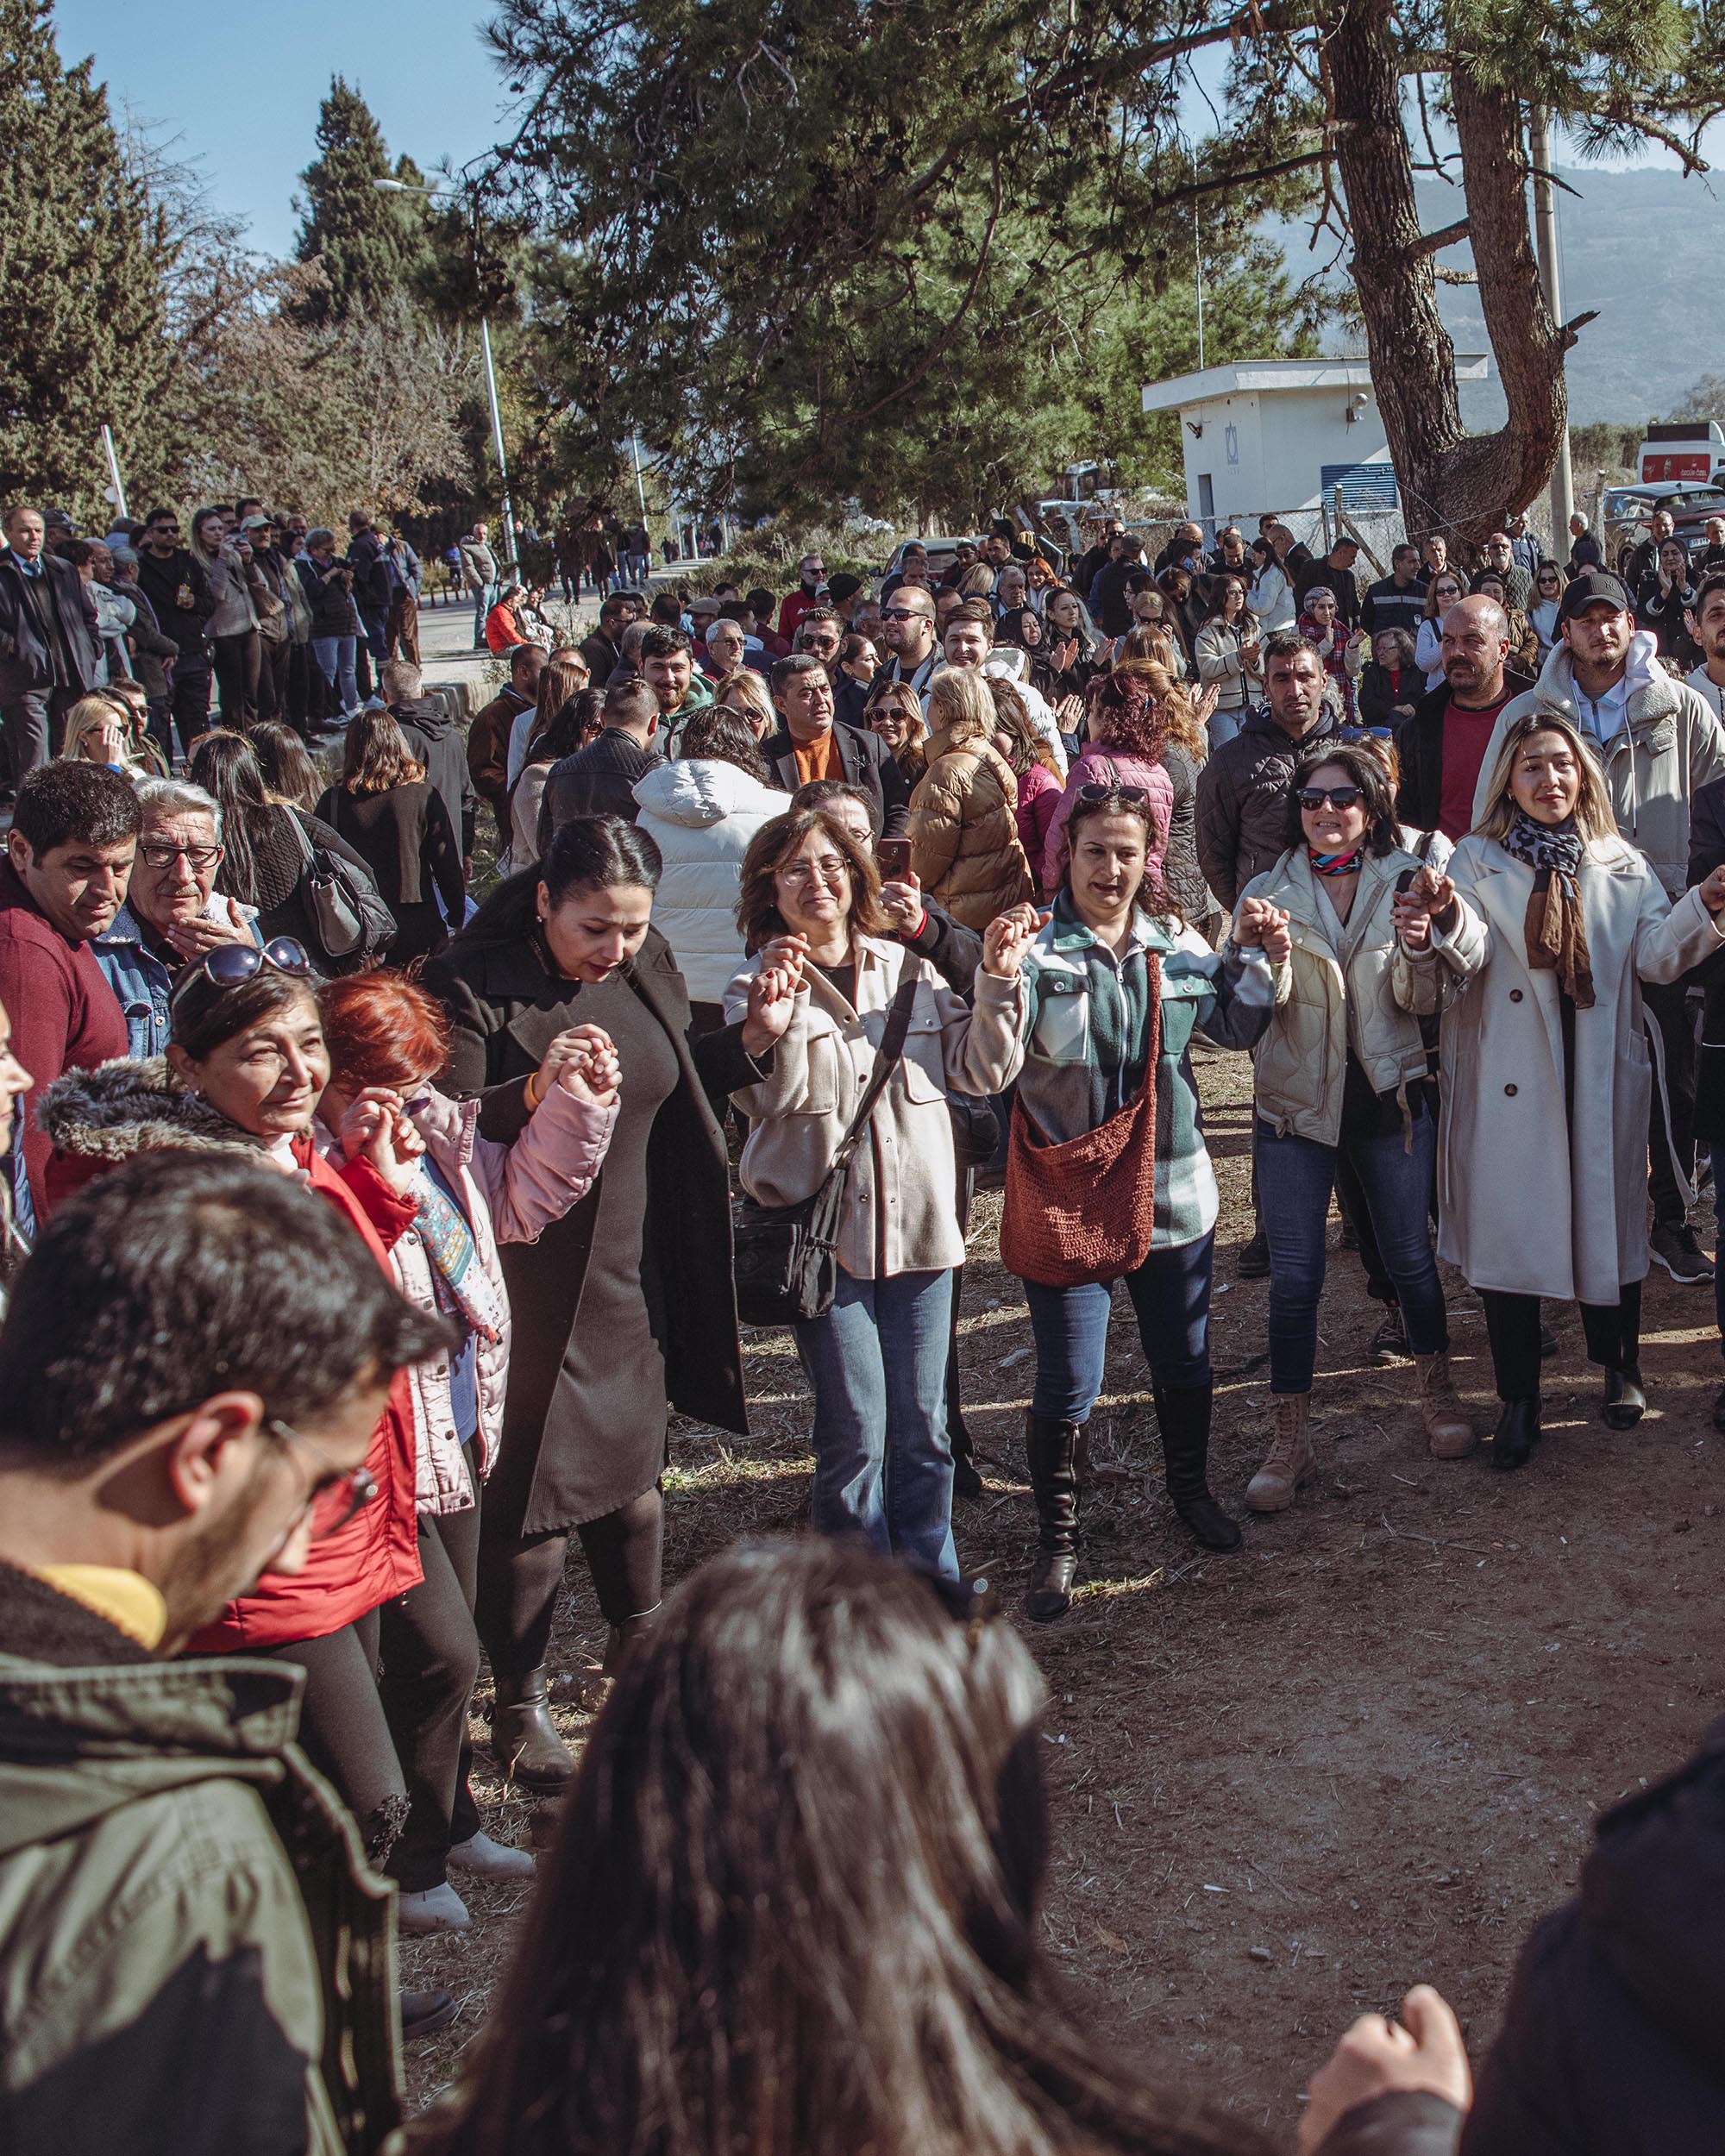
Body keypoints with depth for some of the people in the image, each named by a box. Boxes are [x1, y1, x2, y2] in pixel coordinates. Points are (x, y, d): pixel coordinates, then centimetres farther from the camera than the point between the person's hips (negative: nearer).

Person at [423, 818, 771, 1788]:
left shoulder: (648, 968, 4)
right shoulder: (474, 986, -16)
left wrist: (751, 1040, 2)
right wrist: (533, 1097, -35)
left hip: (635, 1270, 6)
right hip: (529, 1279, -6)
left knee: (636, 1459, 19)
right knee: (535, 1485, 2)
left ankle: (639, 1635, 44)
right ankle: (519, 1702, 20)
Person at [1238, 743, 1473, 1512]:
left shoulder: (1405, 881, 1)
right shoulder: (1268, 891, 0)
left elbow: (1422, 1000, -2)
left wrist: (1419, 947, -23)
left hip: (1389, 1094, 1)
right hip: (1295, 1100, 0)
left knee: (1409, 1254, 12)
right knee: (1294, 1274, 0)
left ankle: (1438, 1390, 35)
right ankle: (1290, 1439, 10)